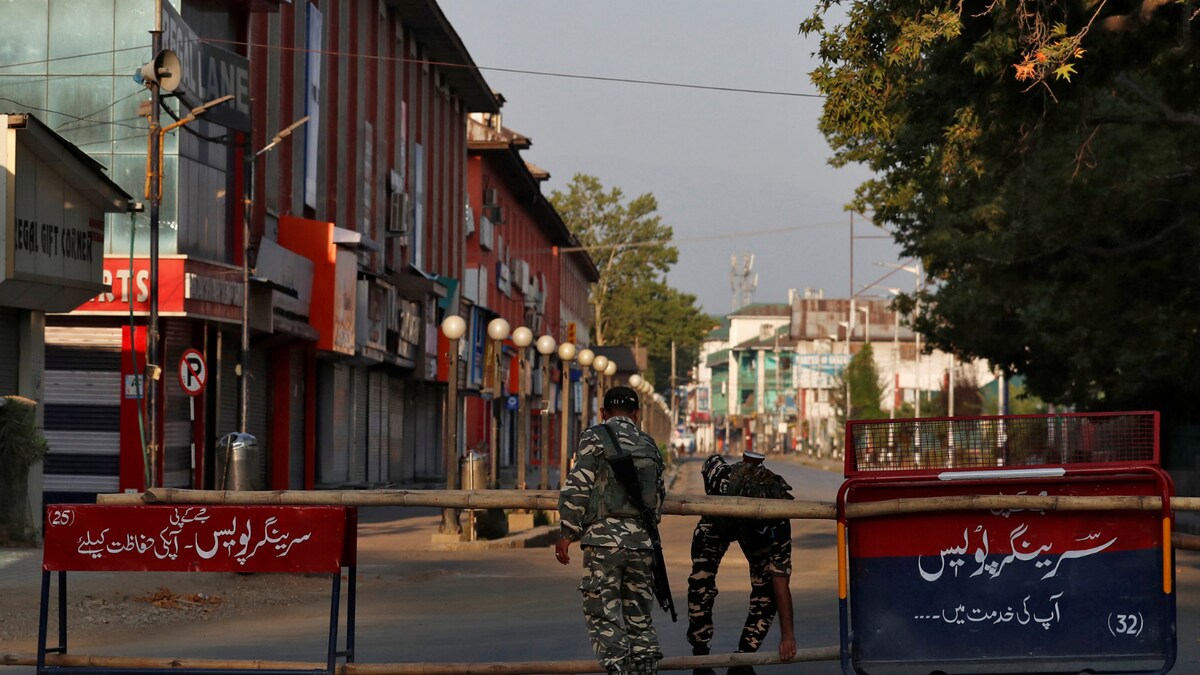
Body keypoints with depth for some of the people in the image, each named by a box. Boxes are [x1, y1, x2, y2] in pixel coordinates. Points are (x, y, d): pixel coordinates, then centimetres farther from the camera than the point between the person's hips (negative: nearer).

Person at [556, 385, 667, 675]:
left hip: (604, 537, -5)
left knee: (604, 614, -4)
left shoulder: (594, 437, 0)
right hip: (642, 539, 5)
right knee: (639, 614, 13)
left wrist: (566, 533, -3)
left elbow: (578, 486, -7)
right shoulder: (649, 445, 16)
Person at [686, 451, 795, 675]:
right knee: (701, 582, -18)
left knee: (767, 588, -14)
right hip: (718, 521, 0)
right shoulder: (724, 480, -44)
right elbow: (713, 461, -16)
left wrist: (787, 635, -39)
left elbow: (781, 582, -38)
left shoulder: (779, 523, -40)